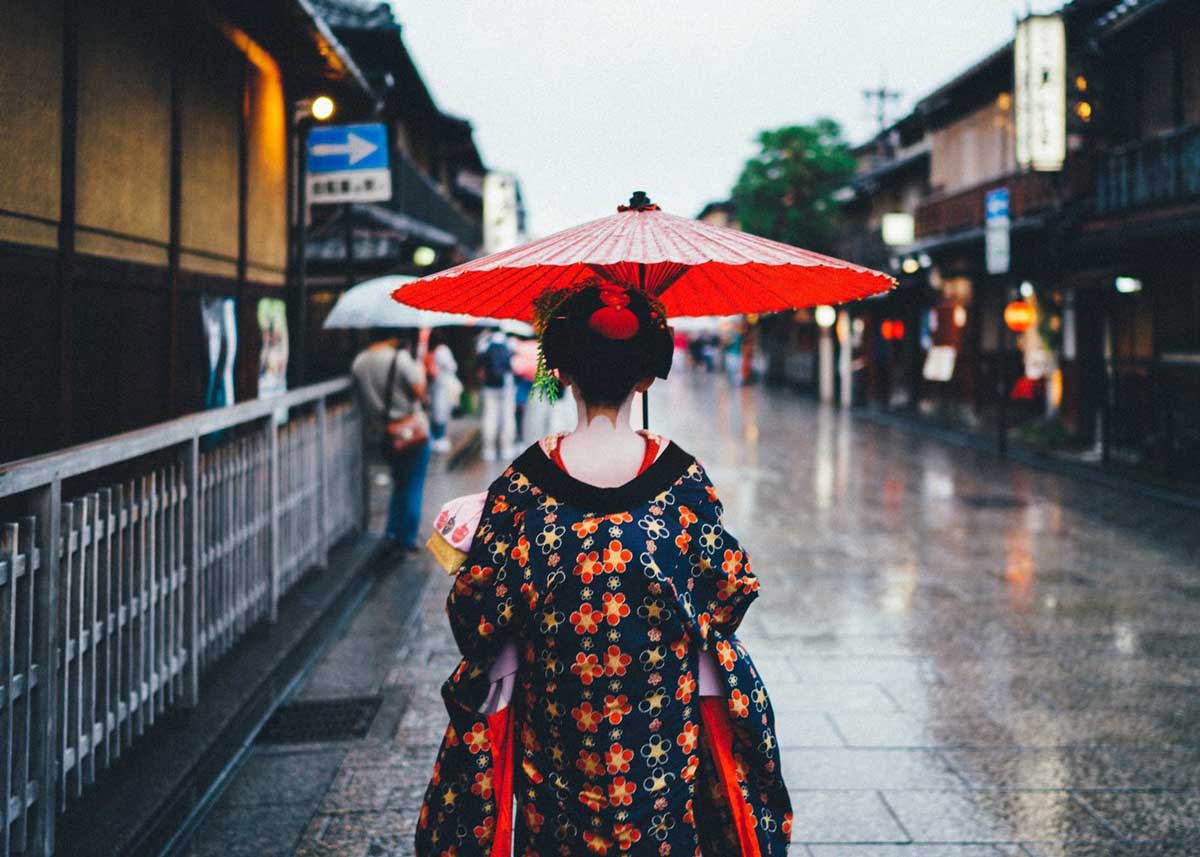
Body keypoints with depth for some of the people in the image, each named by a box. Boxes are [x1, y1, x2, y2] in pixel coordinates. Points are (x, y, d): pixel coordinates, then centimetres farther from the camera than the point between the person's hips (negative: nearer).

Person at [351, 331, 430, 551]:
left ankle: (392, 532, 20)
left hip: (379, 433, 5)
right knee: (413, 486, 7)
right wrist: (420, 372, -3)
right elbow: (419, 391, -19)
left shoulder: (358, 362, -1)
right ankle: (407, 539, 9)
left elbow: (362, 395, 6)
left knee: (399, 483, 24)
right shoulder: (400, 358, -17)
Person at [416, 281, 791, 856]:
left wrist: (471, 542, 10)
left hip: (553, 726, 0)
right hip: (663, 722, 0)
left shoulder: (524, 483, -14)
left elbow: (477, 612, -9)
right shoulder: (682, 477, -12)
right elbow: (730, 592, -3)